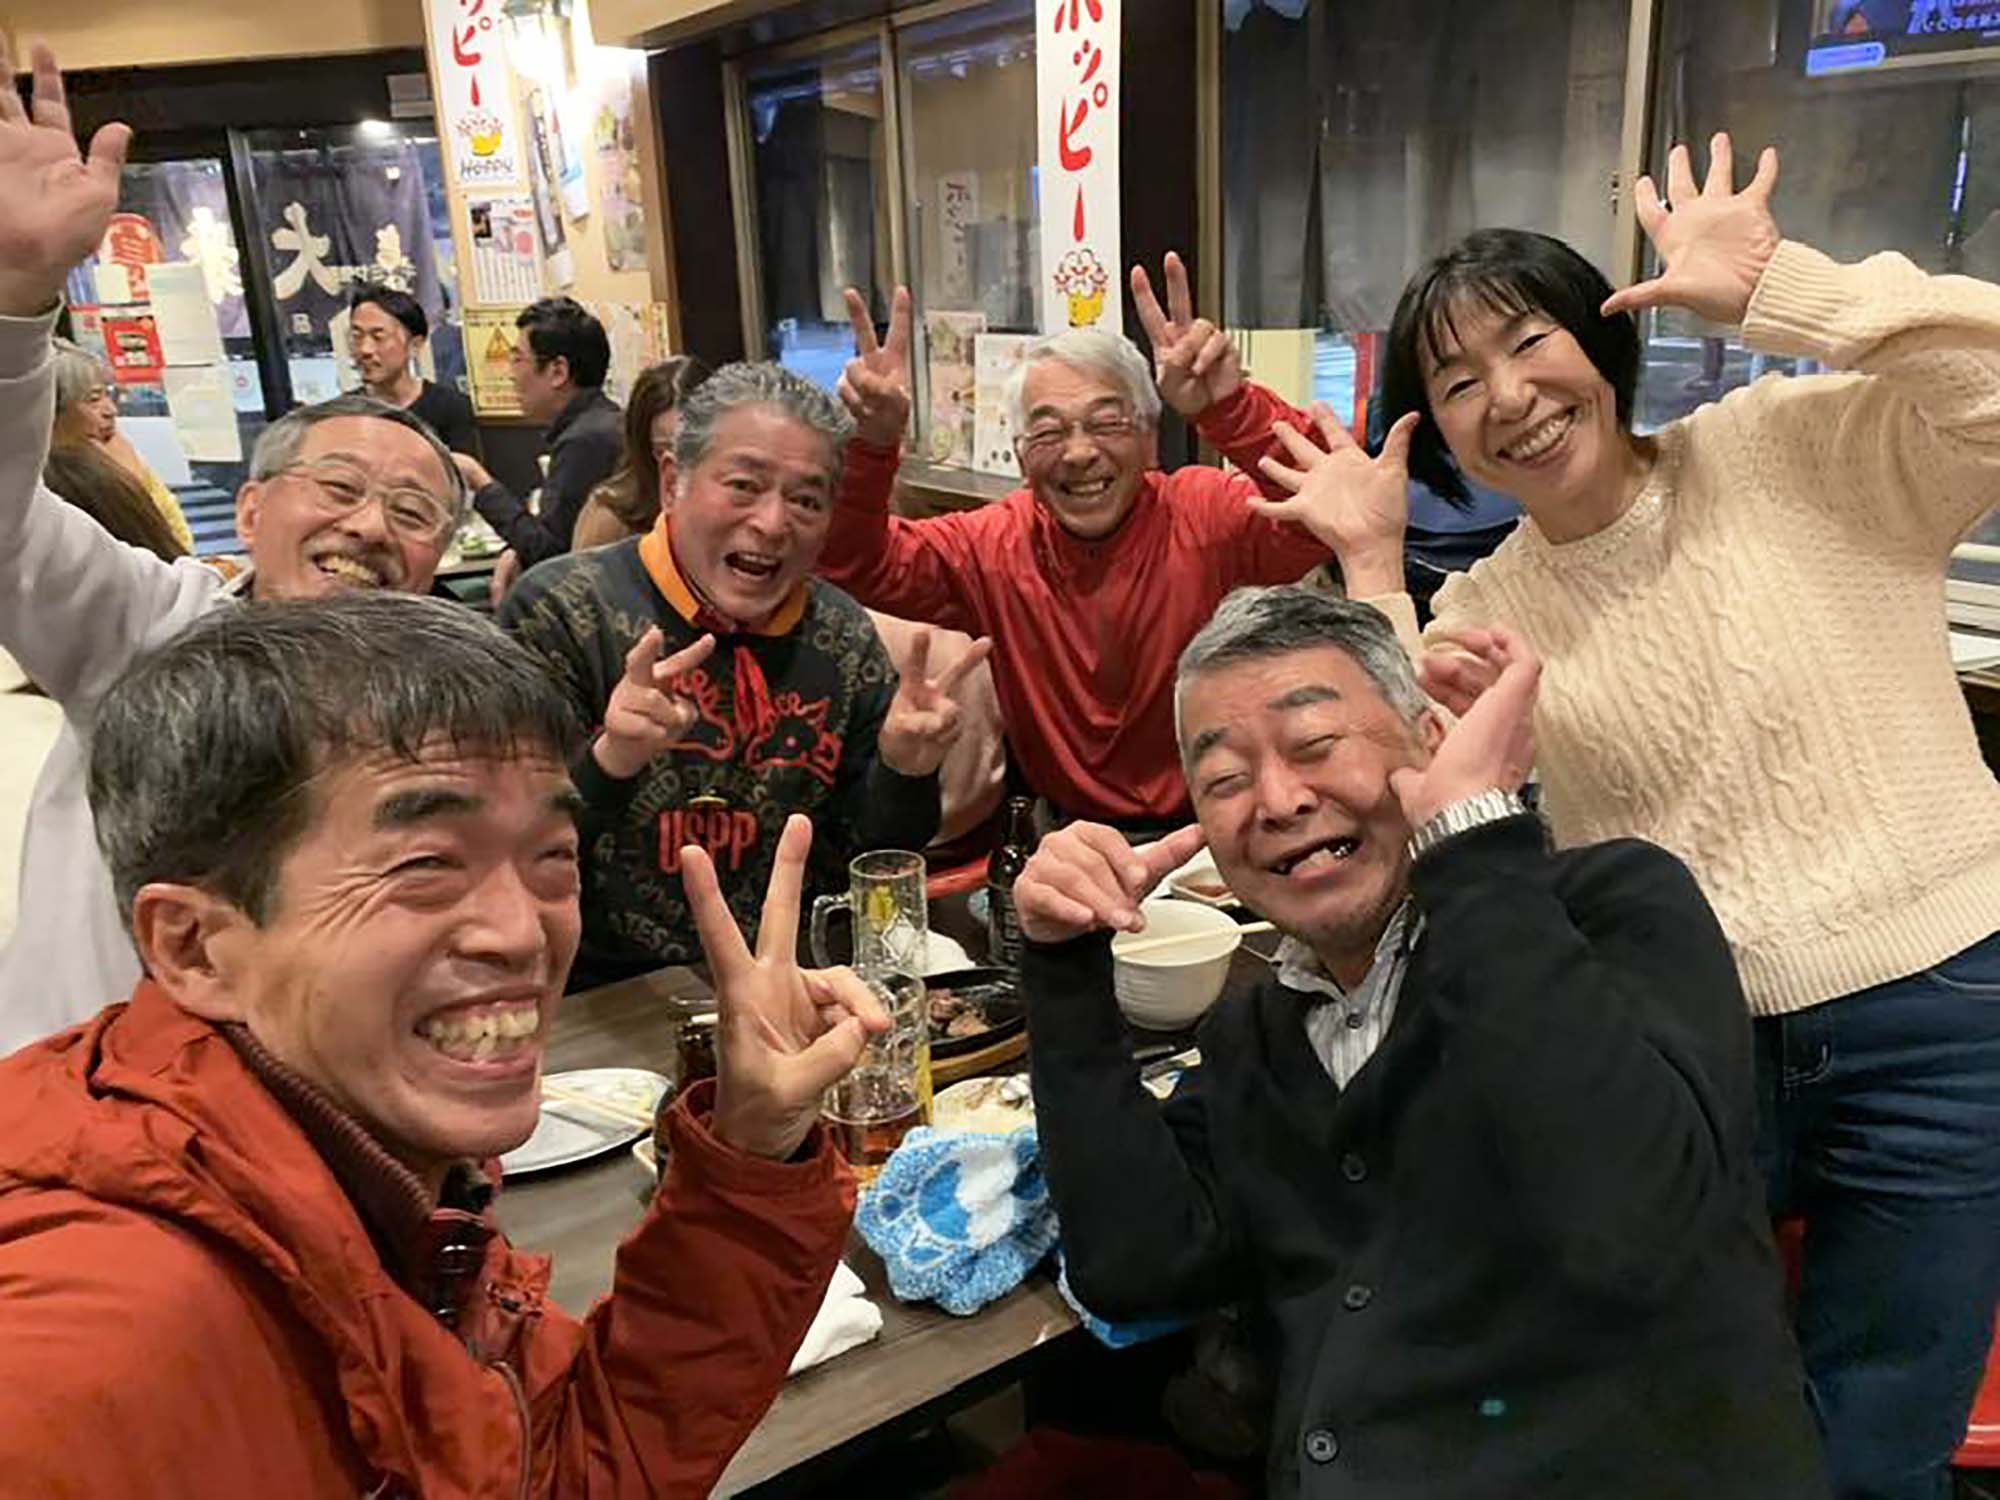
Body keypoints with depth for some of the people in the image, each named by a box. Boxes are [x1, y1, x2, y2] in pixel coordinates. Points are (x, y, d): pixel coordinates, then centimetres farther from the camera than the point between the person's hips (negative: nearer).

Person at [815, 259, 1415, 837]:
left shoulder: (1207, 513, -10)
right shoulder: (995, 543, -3)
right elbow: (857, 567, -8)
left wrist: (1229, 410, -39)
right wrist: (872, 444, -24)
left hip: (1218, 830, -1)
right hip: (1062, 838, 2)